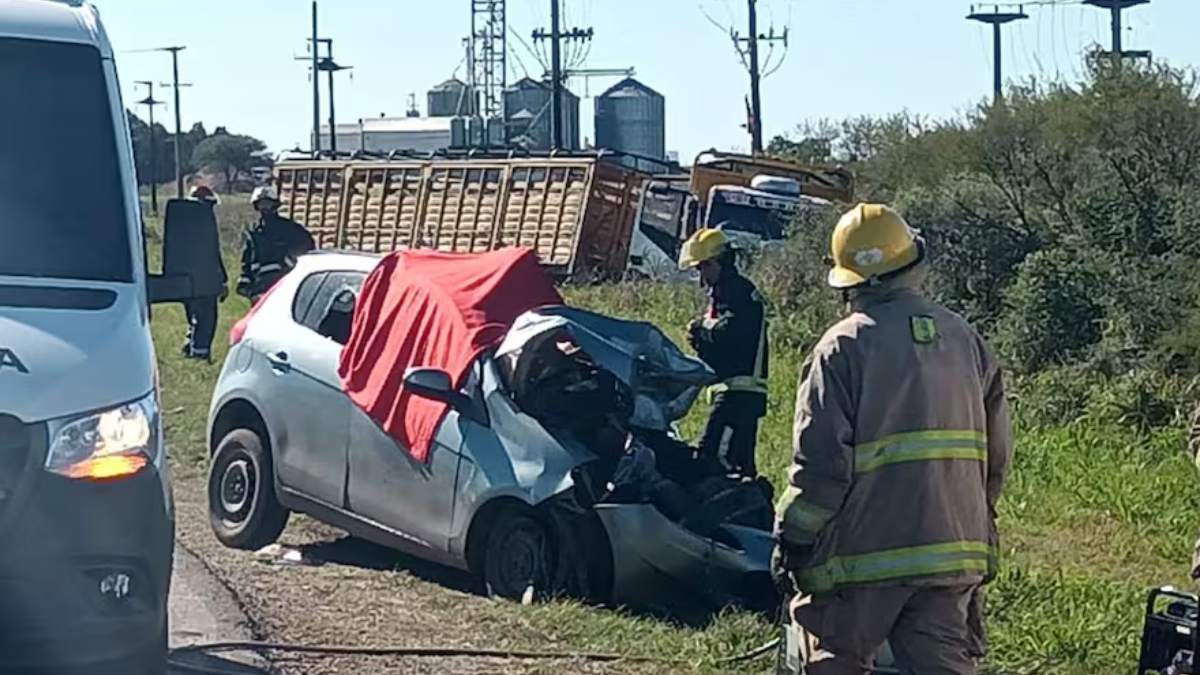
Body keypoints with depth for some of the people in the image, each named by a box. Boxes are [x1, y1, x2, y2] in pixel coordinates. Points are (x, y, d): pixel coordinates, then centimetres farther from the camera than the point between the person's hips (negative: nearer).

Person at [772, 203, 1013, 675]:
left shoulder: (844, 346, -10)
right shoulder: (965, 339, 7)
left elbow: (821, 460, -13)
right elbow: (997, 452, 11)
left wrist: (792, 540, -4)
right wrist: (977, 521, 24)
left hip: (865, 551, -4)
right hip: (953, 550, 5)